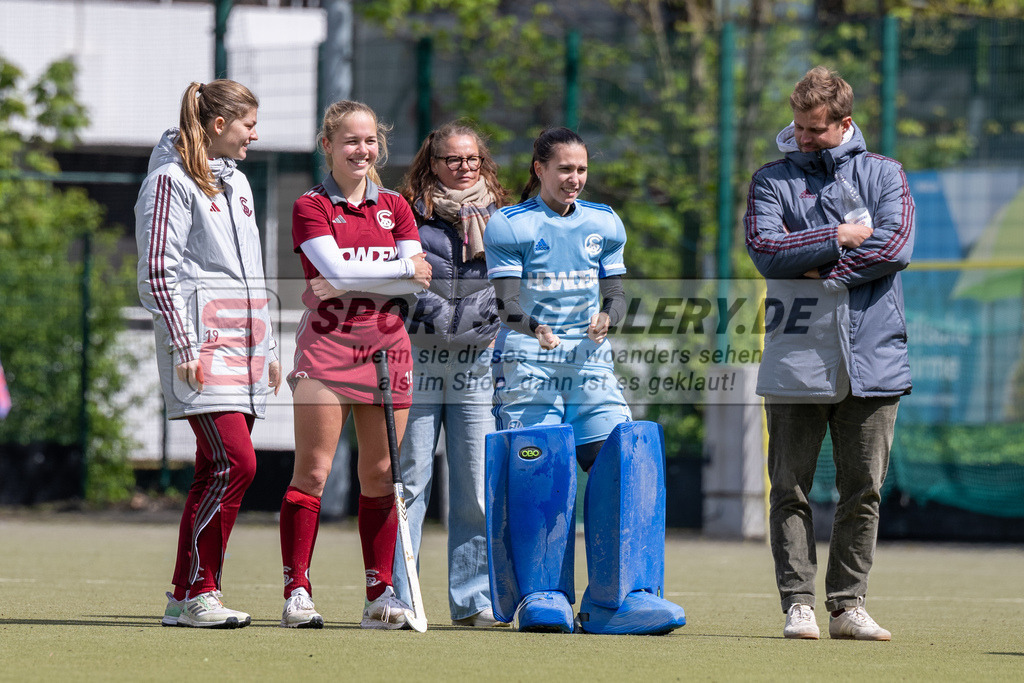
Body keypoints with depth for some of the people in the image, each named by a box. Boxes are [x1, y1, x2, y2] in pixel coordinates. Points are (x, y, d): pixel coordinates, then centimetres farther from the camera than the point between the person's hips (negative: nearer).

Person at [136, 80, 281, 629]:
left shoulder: (236, 182, 22)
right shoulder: (171, 180, -5)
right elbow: (158, 269, -10)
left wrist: (267, 346, 24)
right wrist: (183, 345, -15)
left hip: (242, 344, 8)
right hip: (204, 342, -8)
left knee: (218, 470, 3)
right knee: (234, 462, -17)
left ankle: (189, 595, 5)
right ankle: (193, 594, -13)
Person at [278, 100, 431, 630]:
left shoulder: (394, 208, 13)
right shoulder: (311, 207, 0)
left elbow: (420, 281, 1)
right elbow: (336, 268, -15)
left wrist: (351, 282, -11)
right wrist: (401, 270, -8)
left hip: (386, 346, 4)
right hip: (327, 344, -4)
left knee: (381, 475, 5)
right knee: (312, 471, -8)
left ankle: (380, 596, 9)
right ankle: (297, 592, -7)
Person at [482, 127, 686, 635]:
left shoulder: (603, 224, 15)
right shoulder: (510, 226, 2)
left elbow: (615, 292, 16)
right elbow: (509, 304, -6)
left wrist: (605, 318, -8)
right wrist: (539, 334, -27)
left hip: (590, 361, 4)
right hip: (528, 363, -4)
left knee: (622, 463, -11)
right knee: (535, 474, -12)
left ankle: (618, 598, -10)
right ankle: (540, 595, -3)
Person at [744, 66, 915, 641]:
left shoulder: (882, 174, 11)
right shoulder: (773, 179, 10)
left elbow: (896, 246, -6)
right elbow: (766, 249, -7)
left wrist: (822, 273, -9)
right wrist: (841, 237, -9)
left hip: (871, 355, 1)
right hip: (796, 359, 0)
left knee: (864, 491, 2)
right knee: (791, 490, -1)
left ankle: (848, 605, 8)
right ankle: (799, 605, 3)